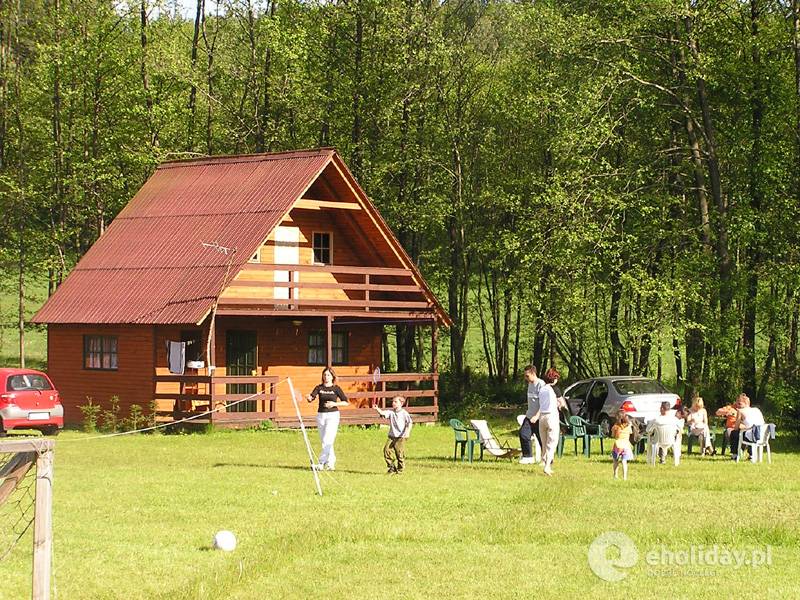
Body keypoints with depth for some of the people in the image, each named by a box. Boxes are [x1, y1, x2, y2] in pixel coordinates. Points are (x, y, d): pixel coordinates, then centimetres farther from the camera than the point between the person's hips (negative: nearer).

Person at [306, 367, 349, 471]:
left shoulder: (336, 388, -1)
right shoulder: (319, 388, 6)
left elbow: (346, 402, -1)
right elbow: (311, 397, -7)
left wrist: (334, 404, -15)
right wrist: (309, 398, -30)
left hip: (333, 415, -4)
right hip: (321, 415, 4)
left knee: (327, 440, -14)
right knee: (323, 441, 8)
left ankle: (321, 463, -13)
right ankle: (331, 462, 20)